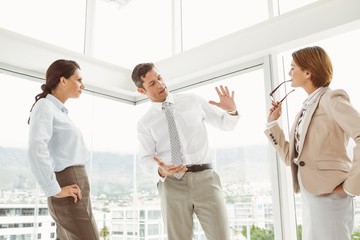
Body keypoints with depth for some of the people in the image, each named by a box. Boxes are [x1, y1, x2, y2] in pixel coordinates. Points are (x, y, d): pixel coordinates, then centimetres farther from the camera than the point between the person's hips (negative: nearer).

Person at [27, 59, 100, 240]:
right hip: (71, 195, -9)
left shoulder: (60, 111, 18)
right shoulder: (45, 106, -8)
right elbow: (36, 149, -24)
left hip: (75, 185, 9)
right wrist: (55, 190, -21)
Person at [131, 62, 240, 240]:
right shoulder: (145, 123, 10)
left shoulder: (193, 101, 12)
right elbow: (145, 159, 6)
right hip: (172, 185, 0)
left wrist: (232, 110, -5)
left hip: (205, 179, 0)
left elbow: (226, 124, 18)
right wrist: (161, 171, -17)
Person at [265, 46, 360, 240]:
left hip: (328, 195, -8)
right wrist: (272, 122, 9)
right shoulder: (307, 107, 14)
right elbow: (290, 157, 13)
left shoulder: (330, 99, -9)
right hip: (310, 195, 8)